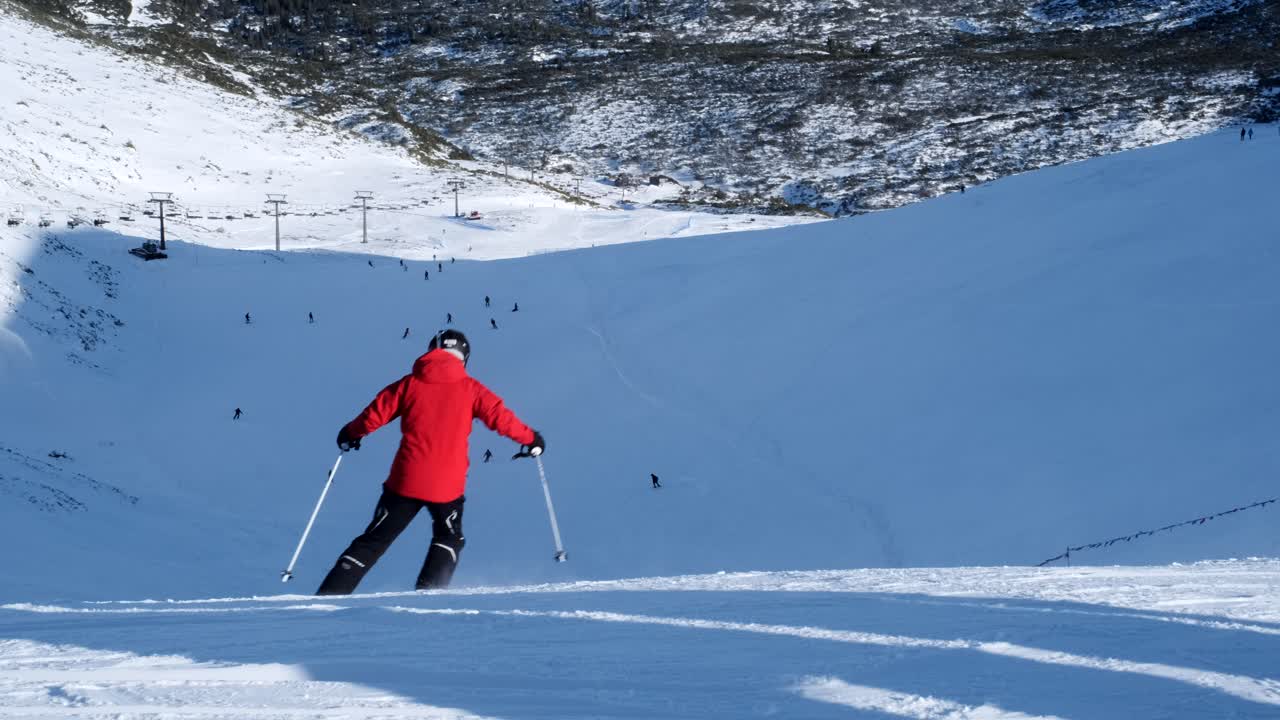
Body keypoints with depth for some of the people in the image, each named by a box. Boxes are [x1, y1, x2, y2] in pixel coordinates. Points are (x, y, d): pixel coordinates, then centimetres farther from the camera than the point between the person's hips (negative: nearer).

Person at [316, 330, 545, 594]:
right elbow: (499, 416, -1)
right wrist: (529, 438, 15)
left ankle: (331, 592, 3)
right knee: (449, 539, 24)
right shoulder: (469, 388, 3)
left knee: (375, 540, 10)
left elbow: (374, 415, 6)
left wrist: (350, 434, 25)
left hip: (405, 481, 1)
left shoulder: (410, 384, 5)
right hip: (447, 484, -1)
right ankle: (429, 590, 7)